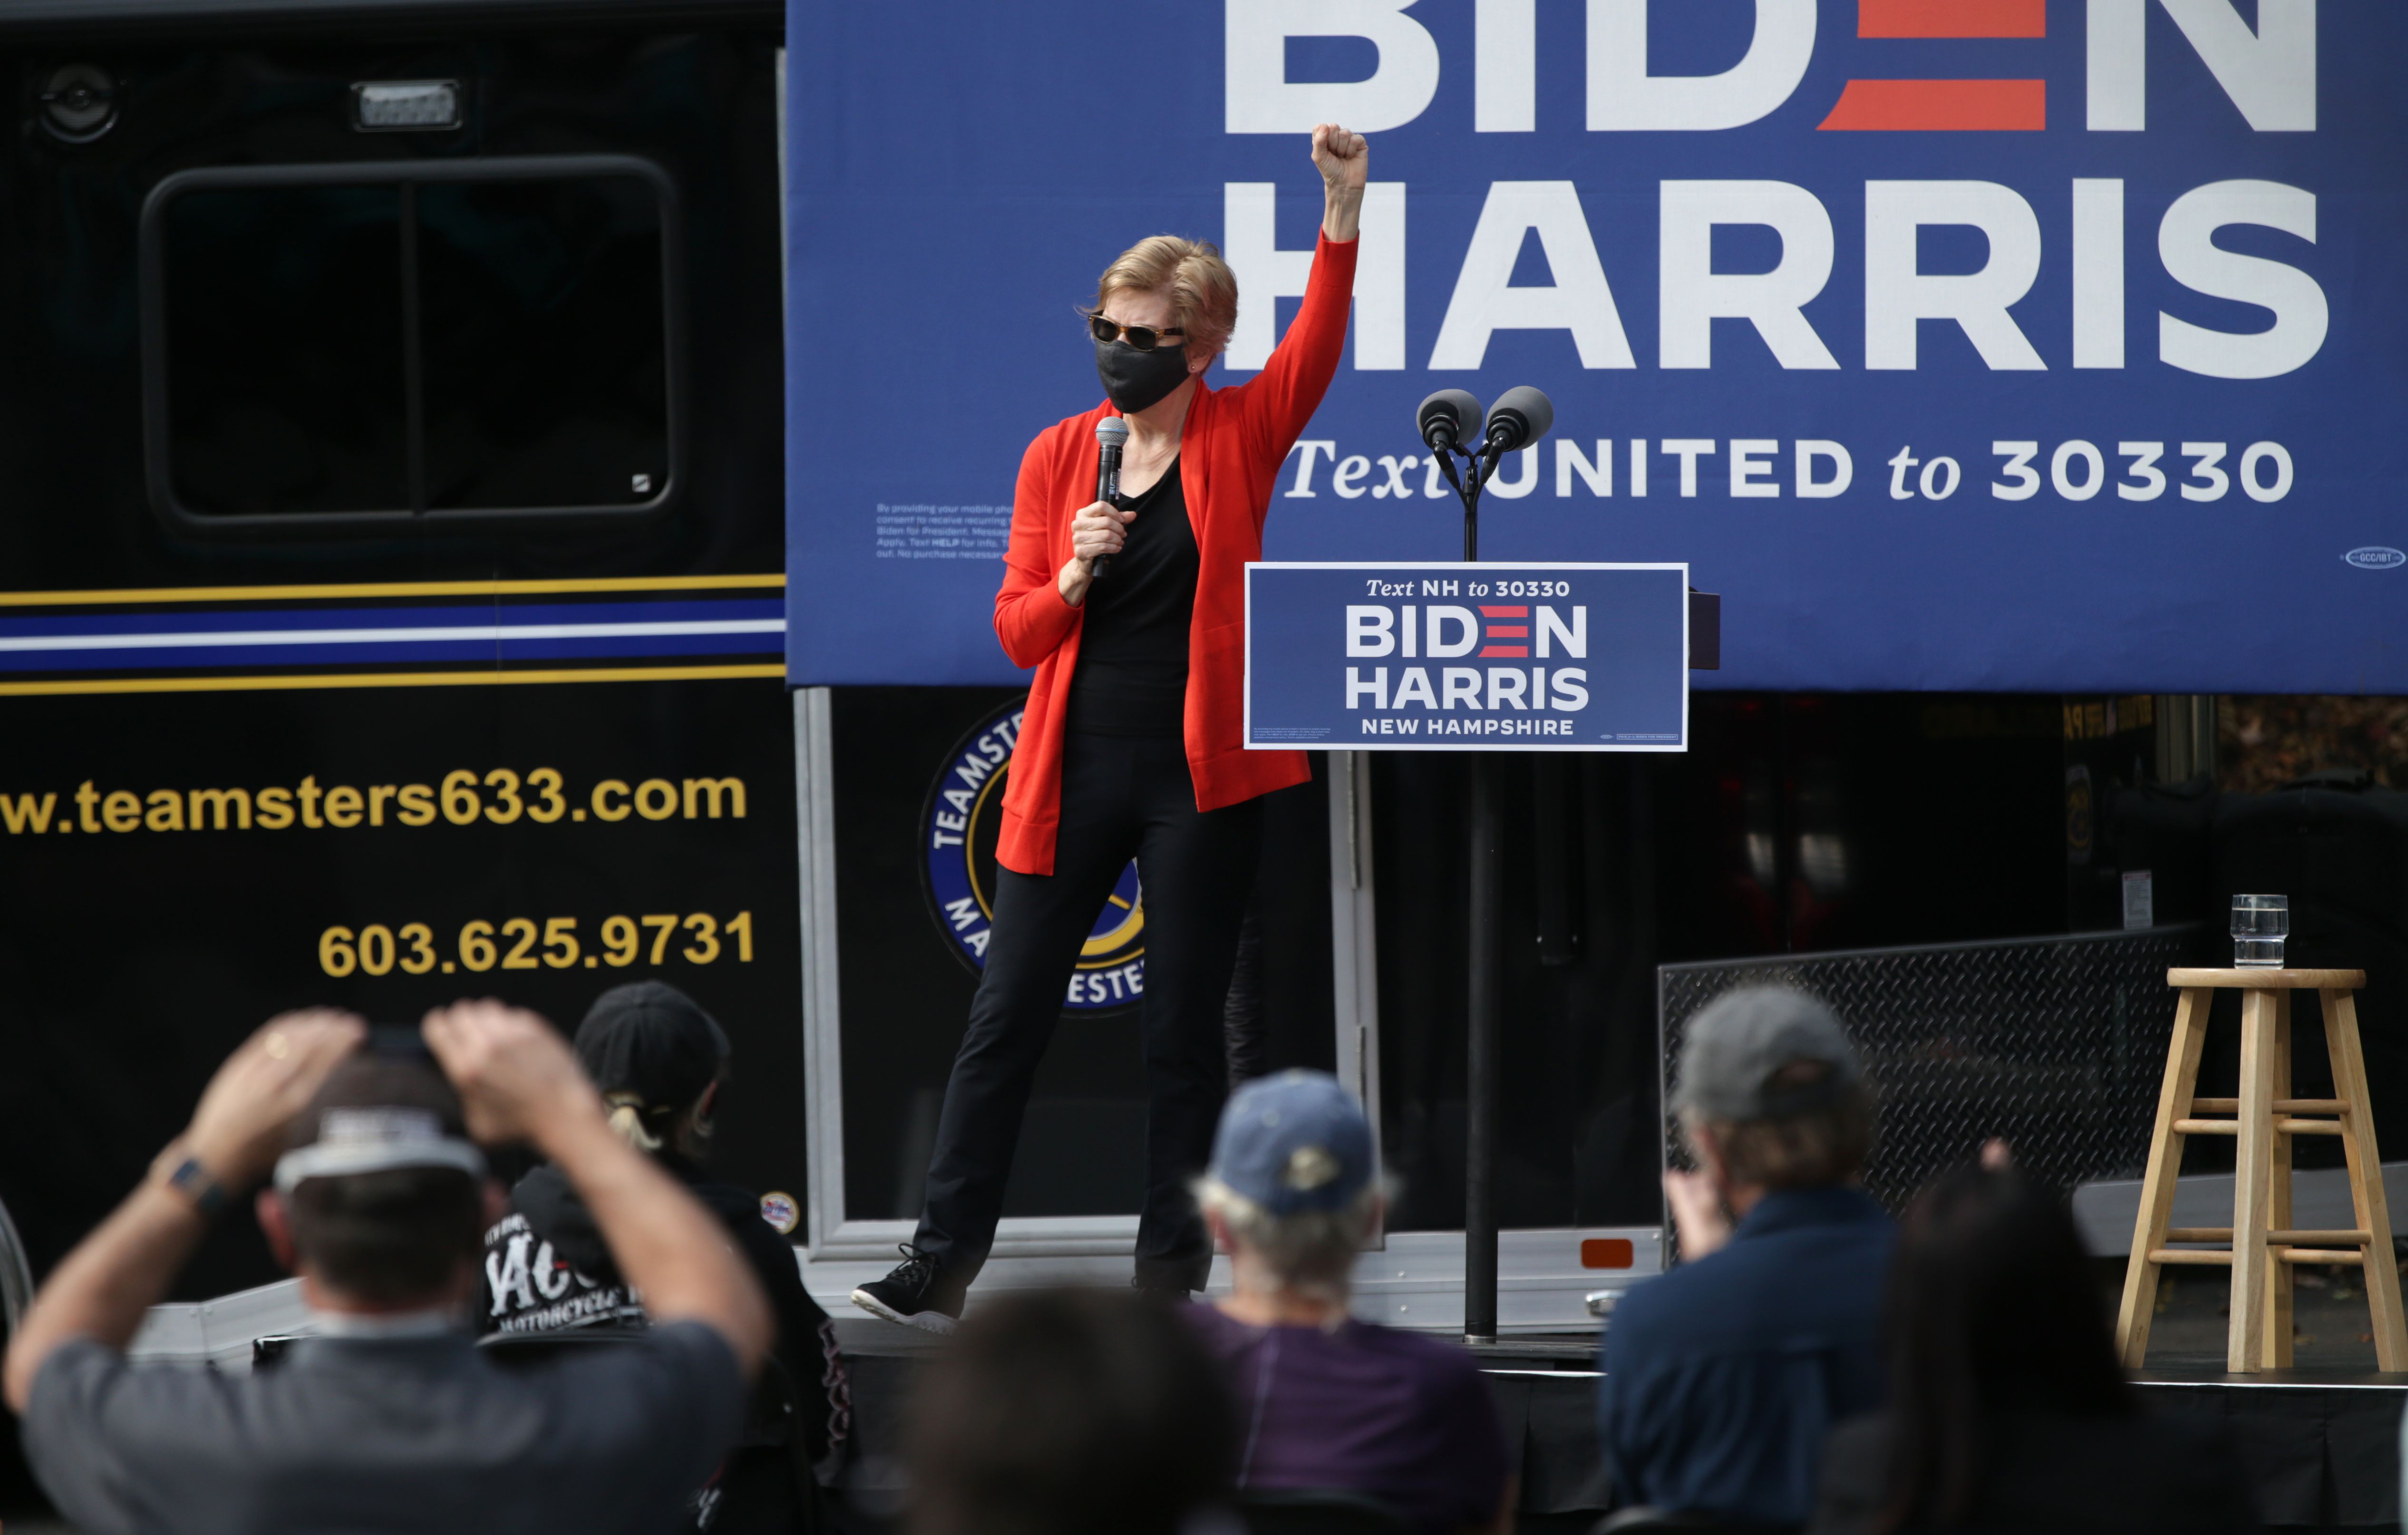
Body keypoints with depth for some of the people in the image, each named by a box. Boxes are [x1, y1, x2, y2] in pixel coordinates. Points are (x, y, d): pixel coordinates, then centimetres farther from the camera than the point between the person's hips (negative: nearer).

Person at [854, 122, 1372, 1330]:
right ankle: (940, 1266, 1)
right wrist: (1074, 575, -16)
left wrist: (1343, 211, -31)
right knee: (1007, 1014, 0)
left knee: (1184, 1026, 3)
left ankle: (1171, 1272, 9)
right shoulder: (1057, 456, 7)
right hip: (1073, 768, 2)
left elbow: (1317, 346, -18)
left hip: (1199, 774, -2)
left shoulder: (1240, 437, 1)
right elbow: (1017, 633, 5)